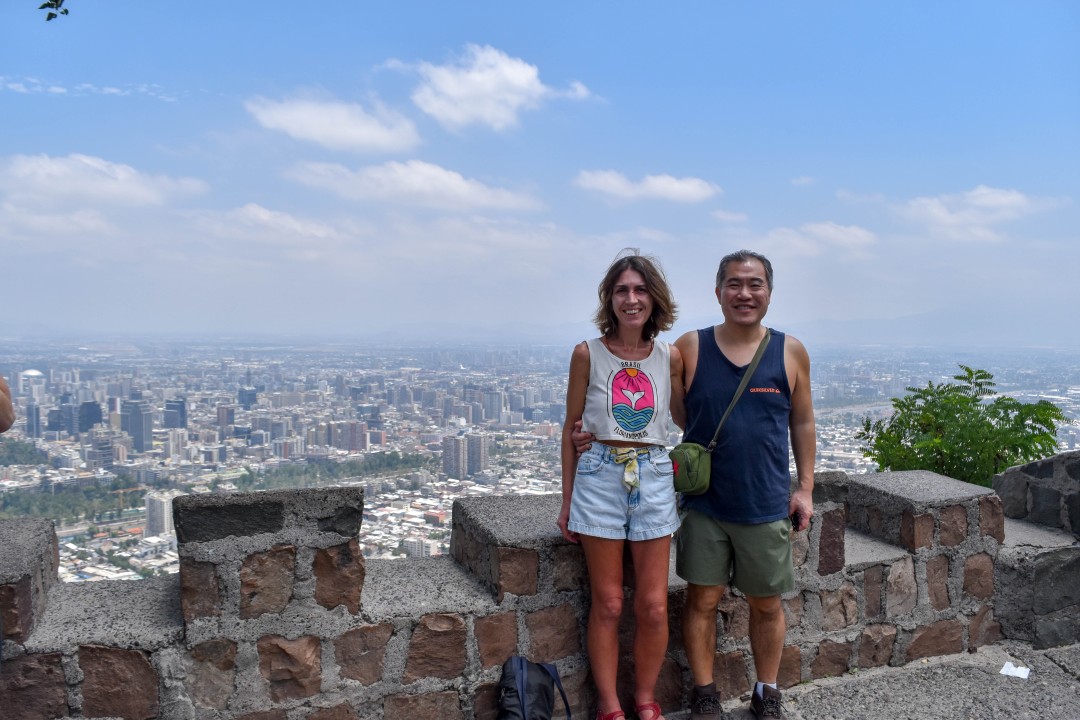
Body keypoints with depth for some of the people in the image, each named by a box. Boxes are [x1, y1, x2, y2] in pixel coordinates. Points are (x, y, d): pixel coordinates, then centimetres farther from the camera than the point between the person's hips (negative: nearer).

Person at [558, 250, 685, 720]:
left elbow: (684, 416, 17)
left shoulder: (669, 357, 2)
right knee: (608, 604, 5)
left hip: (653, 478, 2)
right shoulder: (588, 354, -3)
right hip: (600, 475, -2)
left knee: (653, 606, 5)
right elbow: (572, 428, 3)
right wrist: (567, 501, 5)